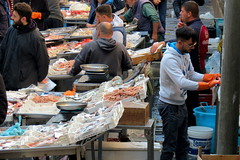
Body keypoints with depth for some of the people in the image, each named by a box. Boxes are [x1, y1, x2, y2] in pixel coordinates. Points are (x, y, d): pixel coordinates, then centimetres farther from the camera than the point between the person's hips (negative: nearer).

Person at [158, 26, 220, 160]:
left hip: (181, 104, 9)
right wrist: (209, 85, -37)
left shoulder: (185, 54, 5)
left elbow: (192, 75, 10)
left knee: (183, 144, 17)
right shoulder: (170, 58, -25)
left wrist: (212, 76, -5)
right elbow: (182, 83, -34)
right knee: (170, 145, -3)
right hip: (170, 107, -9)